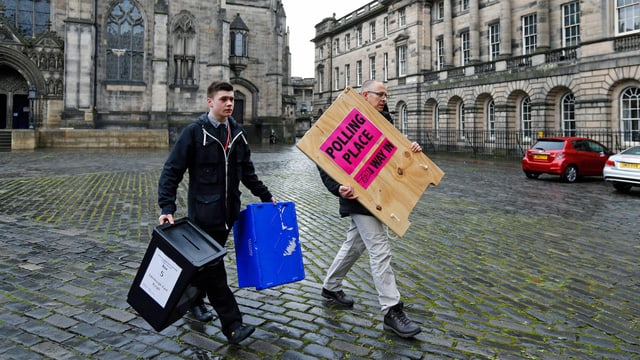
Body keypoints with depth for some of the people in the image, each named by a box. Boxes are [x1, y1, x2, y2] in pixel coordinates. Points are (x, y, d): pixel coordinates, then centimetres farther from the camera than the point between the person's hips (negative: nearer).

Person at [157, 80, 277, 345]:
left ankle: (194, 297, 41)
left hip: (228, 212, 6)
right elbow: (171, 172, -11)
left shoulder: (237, 132, 7)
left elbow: (247, 171, 17)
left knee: (210, 261, 17)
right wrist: (167, 208, -21)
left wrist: (265, 195, 16)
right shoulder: (194, 132, -10)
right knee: (213, 267, -3)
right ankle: (232, 325, 2)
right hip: (204, 212, -6)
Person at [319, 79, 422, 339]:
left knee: (354, 244, 20)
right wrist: (338, 188, -29)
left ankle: (330, 287, 39)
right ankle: (392, 312, -1)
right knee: (380, 251, -9)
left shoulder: (384, 122, 10)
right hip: (358, 197, -8)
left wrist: (412, 150, -5)